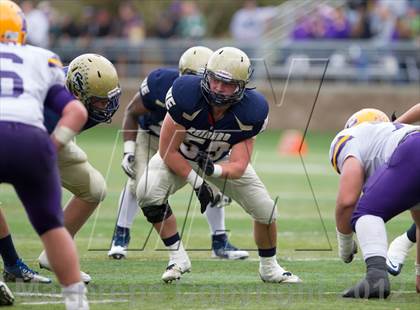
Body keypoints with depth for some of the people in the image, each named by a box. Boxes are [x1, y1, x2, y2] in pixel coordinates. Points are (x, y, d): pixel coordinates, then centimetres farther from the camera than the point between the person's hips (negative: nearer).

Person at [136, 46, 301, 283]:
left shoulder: (249, 112, -29)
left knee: (266, 210, -4)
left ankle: (269, 268, 26)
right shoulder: (187, 96, -37)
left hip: (223, 159, 2)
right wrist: (197, 182, -29)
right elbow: (168, 151, -27)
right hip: (179, 156, -2)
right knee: (148, 192, -30)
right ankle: (178, 258, -12)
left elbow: (238, 166, -28)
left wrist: (214, 170, -49)